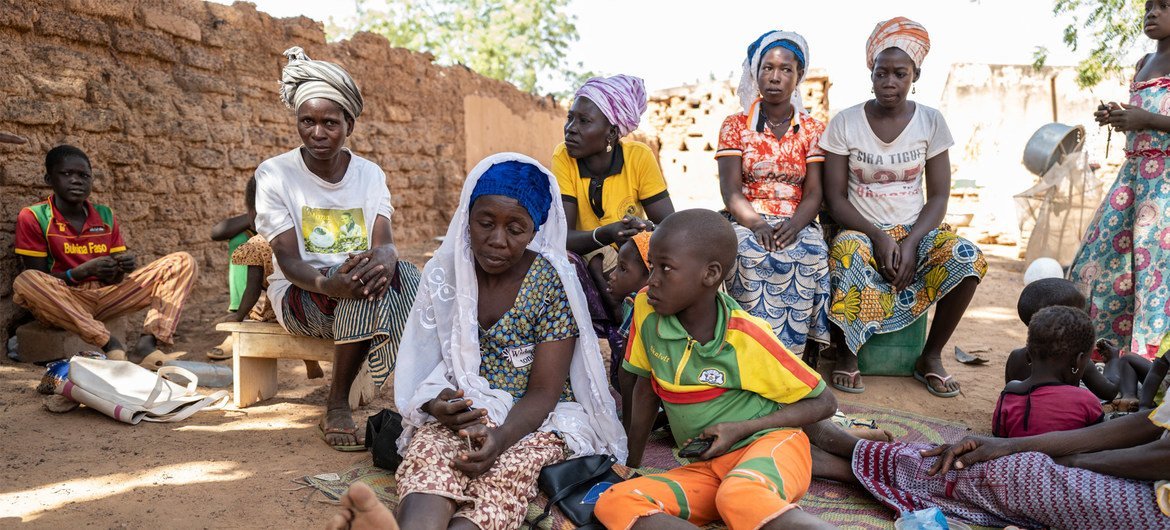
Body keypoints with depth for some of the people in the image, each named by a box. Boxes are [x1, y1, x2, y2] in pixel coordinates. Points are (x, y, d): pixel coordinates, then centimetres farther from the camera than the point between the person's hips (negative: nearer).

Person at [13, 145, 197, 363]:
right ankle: (110, 344, -30)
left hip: (107, 296, 4)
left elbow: (114, 278, 8)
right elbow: (40, 281, -8)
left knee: (182, 262, -9)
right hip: (63, 302, -4)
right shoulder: (32, 218, -4)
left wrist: (124, 267, -15)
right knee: (24, 282, -37)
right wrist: (85, 270, -24)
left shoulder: (105, 216, 8)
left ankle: (147, 344, -31)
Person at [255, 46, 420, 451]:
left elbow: (384, 243, -9)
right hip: (300, 295, -3)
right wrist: (327, 283, -37)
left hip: (356, 286, 3)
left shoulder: (370, 174, 5)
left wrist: (384, 261, -36)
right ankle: (336, 406, -22)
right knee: (366, 284, -35)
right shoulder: (274, 174, -4)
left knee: (404, 277, -30)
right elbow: (288, 259, -14)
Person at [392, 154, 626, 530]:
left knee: (502, 472, -36)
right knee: (429, 451, -34)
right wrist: (437, 403, -19)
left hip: (536, 419, -1)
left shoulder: (551, 283, -6)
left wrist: (502, 436, -29)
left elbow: (543, 391, -9)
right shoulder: (445, 274, 3)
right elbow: (426, 365, 6)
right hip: (461, 412, 2)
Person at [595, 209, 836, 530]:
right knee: (612, 504, -22)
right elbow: (646, 385, 11)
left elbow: (824, 403, -3)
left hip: (770, 445, -5)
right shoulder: (646, 308, -5)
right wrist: (632, 463, 12)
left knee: (739, 498, -40)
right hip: (704, 469, 6)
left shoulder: (748, 338, -15)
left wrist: (742, 428, -14)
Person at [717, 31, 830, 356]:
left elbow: (814, 192, 3)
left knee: (810, 255, -34)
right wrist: (757, 224, -22)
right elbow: (730, 189, -2)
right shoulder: (735, 126, 9)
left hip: (797, 223, 1)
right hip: (746, 221, -1)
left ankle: (789, 355, -26)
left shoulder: (813, 130, 12)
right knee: (751, 255, -36)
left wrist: (795, 224, -20)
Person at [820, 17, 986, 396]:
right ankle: (847, 353, -14)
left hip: (916, 230, 3)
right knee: (848, 254, -38)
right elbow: (835, 197, -5)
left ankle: (931, 356, -7)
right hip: (861, 231, -2)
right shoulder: (845, 123, -3)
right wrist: (878, 236, -20)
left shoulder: (930, 122, 2)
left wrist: (911, 242, -18)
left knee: (968, 258, -28)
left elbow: (939, 195, 0)